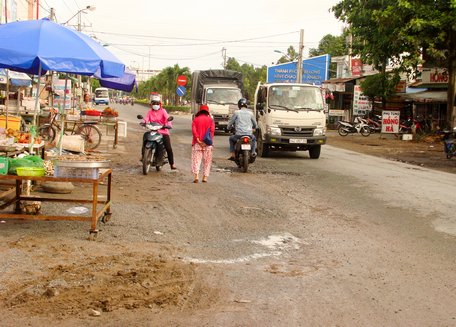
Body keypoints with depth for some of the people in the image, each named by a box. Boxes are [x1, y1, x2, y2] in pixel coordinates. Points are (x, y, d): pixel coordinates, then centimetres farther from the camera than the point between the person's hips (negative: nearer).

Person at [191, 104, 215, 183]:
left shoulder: (195, 119, 6)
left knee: (196, 159, 0)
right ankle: (205, 177, 5)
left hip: (197, 143, 0)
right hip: (207, 144, 0)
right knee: (207, 161, 7)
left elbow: (193, 130, -7)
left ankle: (196, 176, -14)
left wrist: (198, 140, -11)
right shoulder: (210, 119, 5)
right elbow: (212, 130, -8)